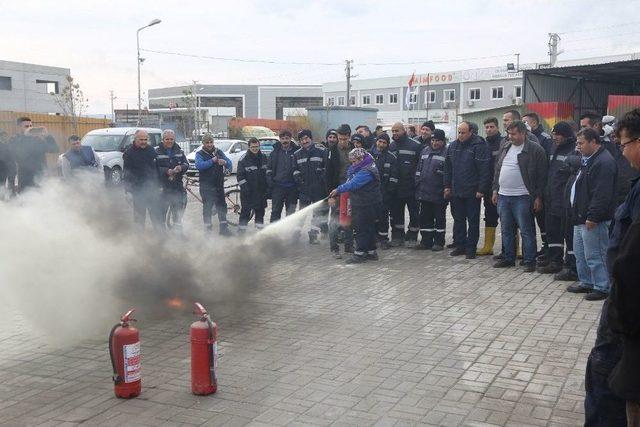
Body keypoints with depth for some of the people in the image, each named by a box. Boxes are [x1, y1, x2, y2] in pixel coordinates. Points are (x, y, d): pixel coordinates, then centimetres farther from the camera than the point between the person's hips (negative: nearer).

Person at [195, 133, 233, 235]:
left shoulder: (219, 152, 11)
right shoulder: (200, 154, -1)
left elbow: (230, 164, 4)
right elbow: (199, 165, -20)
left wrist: (225, 162, -18)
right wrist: (212, 161, -21)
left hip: (219, 185, 4)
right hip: (206, 186, -4)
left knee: (222, 206, 7)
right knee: (207, 207, 1)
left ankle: (223, 228, 16)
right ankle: (208, 229, 10)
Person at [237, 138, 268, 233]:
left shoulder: (263, 157, 7)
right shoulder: (244, 159, -6)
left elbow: (268, 172, 15)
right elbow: (240, 176, -7)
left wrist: (267, 187, 9)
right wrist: (244, 187, -17)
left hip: (261, 190, 4)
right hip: (248, 192, -4)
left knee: (260, 210, 11)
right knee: (245, 210, -4)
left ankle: (260, 228, 21)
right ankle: (241, 229, 3)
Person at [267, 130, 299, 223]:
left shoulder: (296, 152, 3)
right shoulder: (275, 152, 6)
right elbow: (269, 169, 9)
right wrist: (270, 181, -2)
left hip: (292, 187, 0)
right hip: (277, 186, 0)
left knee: (291, 212, 8)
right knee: (275, 212, 0)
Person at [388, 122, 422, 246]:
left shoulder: (415, 146, -6)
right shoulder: (391, 147, 9)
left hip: (411, 187, -4)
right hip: (396, 188, 5)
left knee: (414, 213, 5)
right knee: (396, 213, 11)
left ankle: (412, 237, 16)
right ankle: (398, 236, 21)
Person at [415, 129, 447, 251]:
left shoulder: (446, 153, -8)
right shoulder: (425, 150, 12)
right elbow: (419, 169, 18)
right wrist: (417, 184, 13)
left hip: (439, 194, -6)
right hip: (424, 192, 6)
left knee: (439, 218, 6)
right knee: (425, 217, 11)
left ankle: (439, 242, 15)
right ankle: (426, 241, 20)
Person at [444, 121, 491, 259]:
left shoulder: (479, 146, -11)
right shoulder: (453, 146, 9)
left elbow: (484, 170, -14)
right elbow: (447, 168, 16)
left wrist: (481, 189, -16)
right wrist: (447, 186, 12)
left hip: (472, 192, -6)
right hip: (456, 191, 6)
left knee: (473, 221, 3)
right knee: (458, 219, 12)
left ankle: (471, 248, 10)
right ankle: (460, 245, 21)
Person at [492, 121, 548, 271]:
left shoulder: (535, 150, -9)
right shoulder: (505, 148, 12)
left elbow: (541, 176, -9)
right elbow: (497, 170, 19)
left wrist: (538, 197, -12)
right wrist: (495, 190, 14)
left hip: (522, 197, -7)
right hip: (503, 196, 7)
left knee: (526, 231, -1)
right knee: (506, 230, 14)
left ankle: (530, 261, 7)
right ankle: (508, 258, 25)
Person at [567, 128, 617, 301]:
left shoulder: (604, 162, -19)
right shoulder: (589, 160, 16)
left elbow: (602, 194, -25)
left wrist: (593, 217, -25)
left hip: (593, 220, -11)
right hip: (581, 217, 11)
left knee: (594, 255, -4)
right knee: (580, 253, 18)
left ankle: (602, 288, 6)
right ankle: (586, 283, 29)